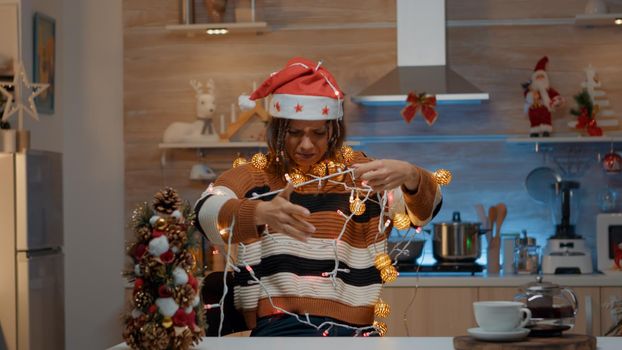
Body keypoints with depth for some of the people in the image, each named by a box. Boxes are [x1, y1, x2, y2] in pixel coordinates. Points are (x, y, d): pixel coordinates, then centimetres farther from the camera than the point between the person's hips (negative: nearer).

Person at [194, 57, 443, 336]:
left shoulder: (357, 172, 11)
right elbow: (206, 213, -12)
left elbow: (425, 208, -4)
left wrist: (408, 175, -28)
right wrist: (261, 212, -34)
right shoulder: (253, 176, 9)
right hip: (280, 326, -1)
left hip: (353, 329, 2)